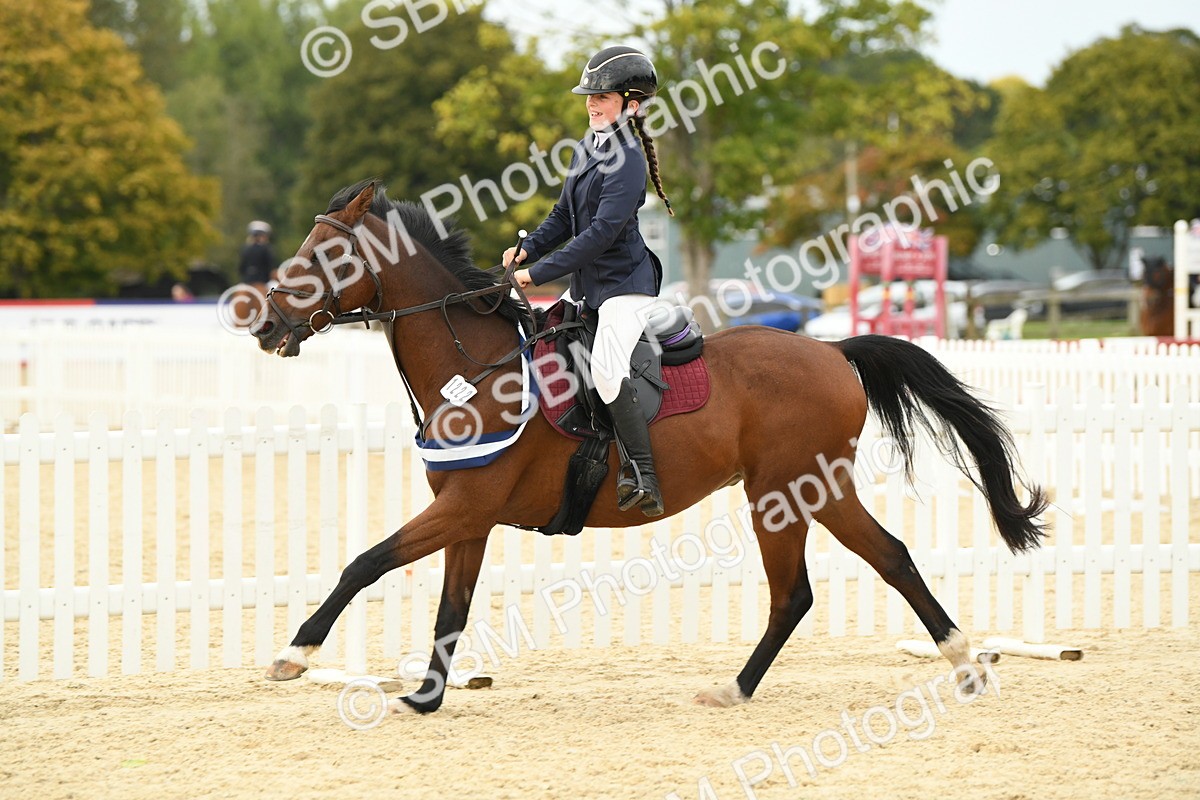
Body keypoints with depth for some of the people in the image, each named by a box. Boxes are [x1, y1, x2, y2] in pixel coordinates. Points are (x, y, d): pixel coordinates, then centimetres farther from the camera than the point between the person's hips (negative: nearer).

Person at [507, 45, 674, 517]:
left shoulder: (627, 161, -17)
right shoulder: (588, 149, 11)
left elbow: (601, 233, -23)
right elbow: (565, 216, 18)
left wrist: (540, 273, -23)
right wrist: (529, 249, 1)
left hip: (624, 283, -10)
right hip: (589, 286, 10)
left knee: (606, 367, -28)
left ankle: (642, 477, -28)